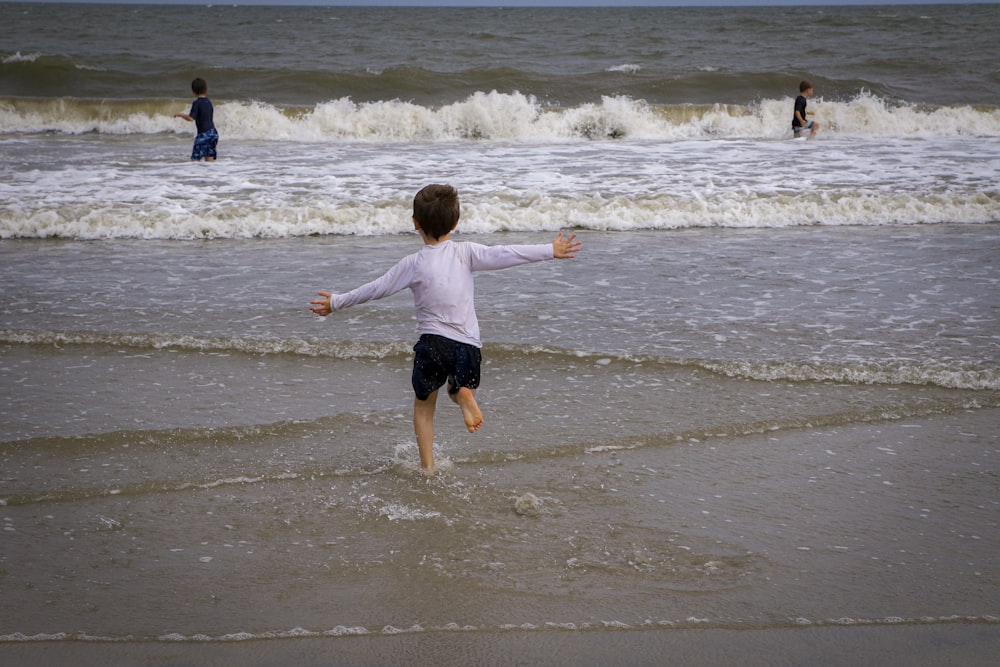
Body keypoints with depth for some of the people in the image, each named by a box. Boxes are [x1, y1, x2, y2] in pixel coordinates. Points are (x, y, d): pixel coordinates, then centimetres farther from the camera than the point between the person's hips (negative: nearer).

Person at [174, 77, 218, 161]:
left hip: (203, 134, -7)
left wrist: (180, 115, -1)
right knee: (209, 159, 9)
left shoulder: (196, 103, -10)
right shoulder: (209, 102, 12)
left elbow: (191, 118, -17)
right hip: (213, 133, 7)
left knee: (195, 159, -10)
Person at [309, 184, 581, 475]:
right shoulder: (466, 252, -3)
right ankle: (464, 393, -9)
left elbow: (376, 288, -2)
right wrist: (551, 251, 2)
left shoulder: (413, 264, -5)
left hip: (432, 344, -1)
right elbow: (506, 255, -5)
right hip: (468, 344, 1)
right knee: (460, 386, 28)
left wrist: (337, 302, 10)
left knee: (423, 406, 19)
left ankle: (427, 466, 11)